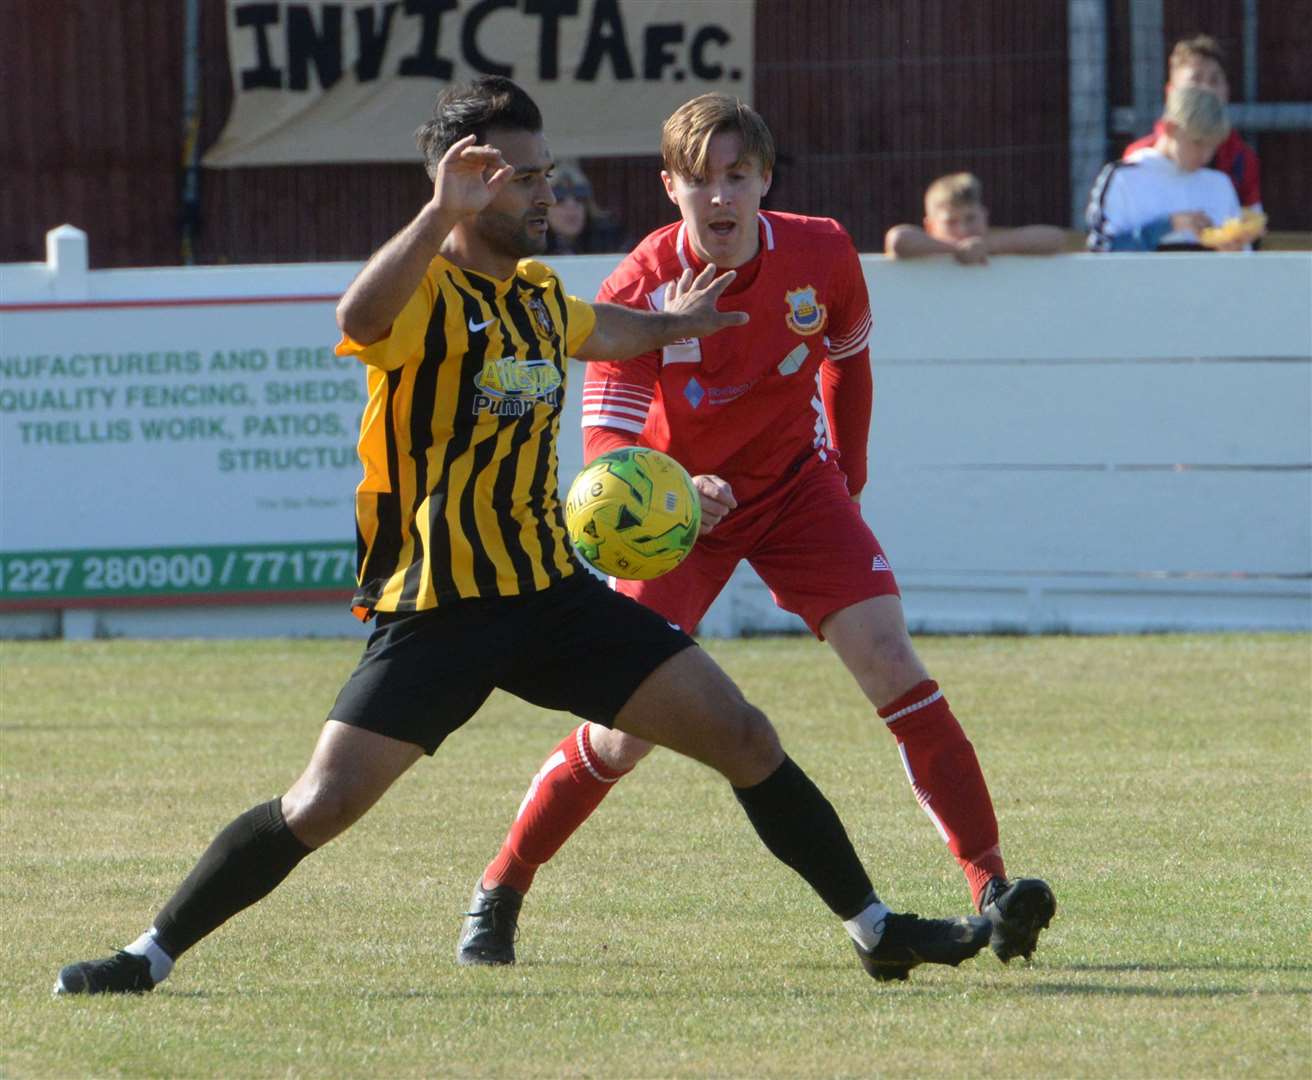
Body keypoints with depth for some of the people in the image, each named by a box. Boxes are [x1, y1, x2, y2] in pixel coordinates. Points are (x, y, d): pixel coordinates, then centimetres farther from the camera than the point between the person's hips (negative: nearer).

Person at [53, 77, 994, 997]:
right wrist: (442, 216, -51)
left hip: (553, 593, 6)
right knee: (321, 805, -14)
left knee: (743, 736, 0)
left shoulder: (537, 293, 12)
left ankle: (877, 930, 12)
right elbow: (360, 320, -40)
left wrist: (668, 324, 53)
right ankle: (148, 957, 2)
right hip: (438, 607, -6)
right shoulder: (425, 294, -13)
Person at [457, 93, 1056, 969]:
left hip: (794, 485, 2)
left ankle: (992, 888, -18)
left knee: (889, 658, -17)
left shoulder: (822, 256, -14)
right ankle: (498, 896, 11)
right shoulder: (638, 290, -24)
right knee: (629, 726, -10)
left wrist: (848, 476, 8)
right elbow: (607, 444, -29)